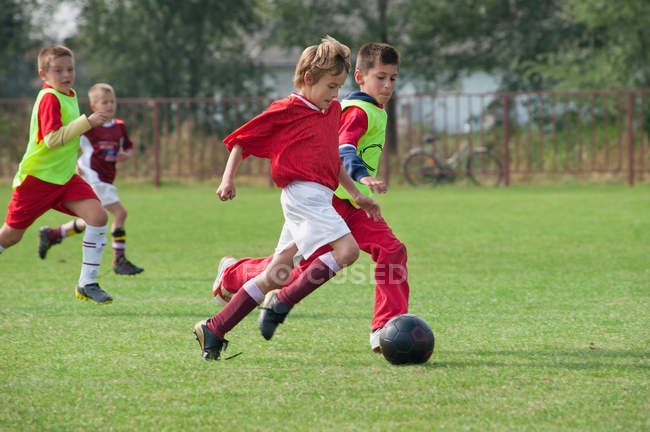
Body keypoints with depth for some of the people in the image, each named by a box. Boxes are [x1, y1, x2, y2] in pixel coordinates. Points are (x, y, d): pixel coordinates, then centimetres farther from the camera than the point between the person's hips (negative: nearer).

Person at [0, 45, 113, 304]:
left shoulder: (70, 95, 10)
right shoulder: (49, 99, -18)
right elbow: (52, 139, -29)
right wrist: (87, 122, -33)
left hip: (65, 176, 7)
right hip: (37, 176, -7)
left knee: (97, 216, -14)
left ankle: (87, 284, -11)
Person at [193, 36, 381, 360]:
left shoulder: (332, 110, 20)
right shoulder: (286, 110, -4)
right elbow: (241, 140, 0)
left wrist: (356, 194, 27)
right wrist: (228, 179, -9)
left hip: (319, 198, 9)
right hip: (303, 192, -9)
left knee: (275, 277, 5)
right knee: (347, 250, -23)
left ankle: (214, 329, 8)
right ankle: (283, 302, -17)